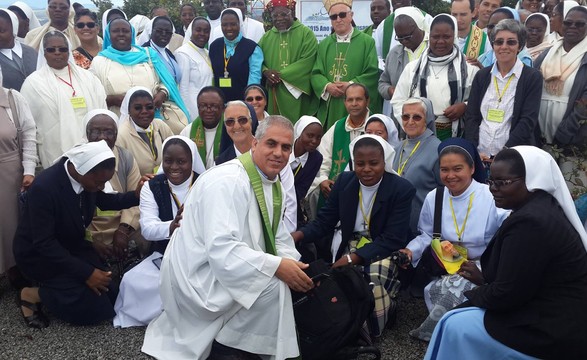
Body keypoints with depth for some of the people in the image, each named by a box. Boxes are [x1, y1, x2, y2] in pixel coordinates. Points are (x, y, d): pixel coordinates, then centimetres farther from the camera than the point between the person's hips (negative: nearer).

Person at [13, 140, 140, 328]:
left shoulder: (86, 177, -13)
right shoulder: (43, 188, -33)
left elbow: (105, 201, 9)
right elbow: (44, 243, -29)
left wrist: (137, 196, -10)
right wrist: (86, 273, -30)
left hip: (72, 245, 7)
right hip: (38, 253, -7)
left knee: (109, 293, 0)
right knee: (93, 306, -16)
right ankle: (32, 295, 3)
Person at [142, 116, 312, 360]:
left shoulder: (273, 183, 7)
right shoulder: (227, 182, -23)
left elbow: (278, 238, 11)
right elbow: (221, 249, -32)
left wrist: (294, 265, -9)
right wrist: (276, 266, -30)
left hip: (225, 269, 10)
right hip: (199, 278, -10)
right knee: (274, 285, -22)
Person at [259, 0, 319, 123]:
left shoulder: (306, 33, -1)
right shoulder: (267, 37, 14)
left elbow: (307, 61, -12)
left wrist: (281, 76, -15)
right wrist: (265, 71, -11)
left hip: (296, 95, -4)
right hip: (273, 95, 4)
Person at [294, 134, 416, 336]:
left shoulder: (402, 189, -12)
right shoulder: (344, 181, 0)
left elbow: (392, 240, -17)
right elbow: (324, 221, 2)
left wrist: (352, 258, -28)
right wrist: (298, 235, -20)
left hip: (384, 250, -2)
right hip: (349, 244, 3)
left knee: (377, 271, -34)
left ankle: (372, 326, -8)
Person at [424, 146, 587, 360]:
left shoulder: (529, 222, -26)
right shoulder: (542, 207, 5)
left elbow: (506, 295, -21)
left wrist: (474, 295, -3)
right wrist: (485, 279, 8)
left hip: (553, 331, -10)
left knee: (455, 325, 1)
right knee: (460, 317, 18)